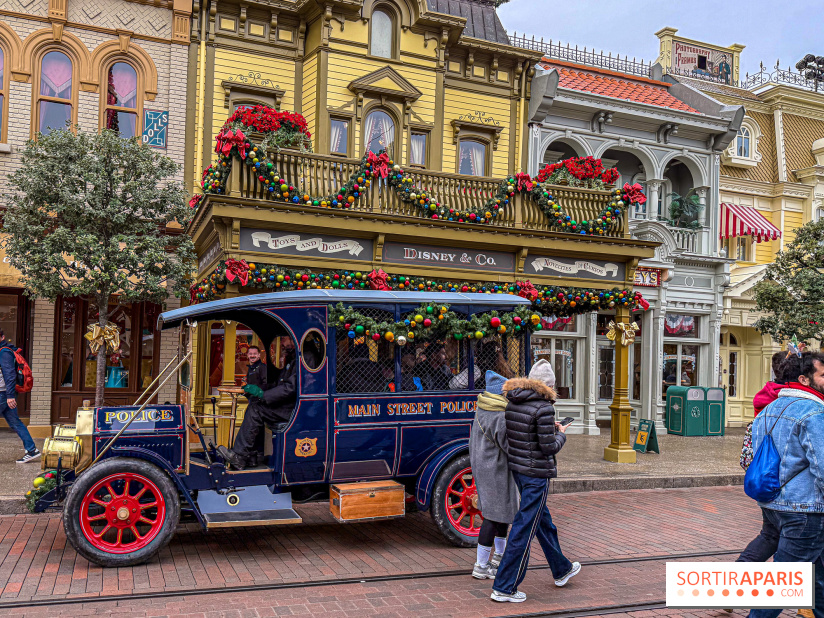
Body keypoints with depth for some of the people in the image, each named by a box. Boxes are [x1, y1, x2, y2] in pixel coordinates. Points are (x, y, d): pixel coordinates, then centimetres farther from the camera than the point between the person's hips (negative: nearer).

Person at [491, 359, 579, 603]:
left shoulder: (512, 403, 3)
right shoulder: (543, 408, -20)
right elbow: (549, 447, -19)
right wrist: (560, 434, 2)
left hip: (517, 468, 9)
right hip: (537, 473, -9)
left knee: (543, 520, 24)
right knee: (525, 528, 1)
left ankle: (562, 570, 43)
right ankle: (504, 588, 8)